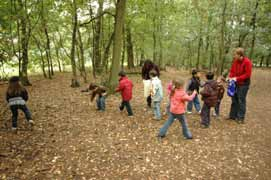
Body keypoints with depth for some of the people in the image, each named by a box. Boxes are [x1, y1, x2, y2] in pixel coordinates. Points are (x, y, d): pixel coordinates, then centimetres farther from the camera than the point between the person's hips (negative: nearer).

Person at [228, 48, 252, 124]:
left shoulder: (247, 62, -17)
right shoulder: (235, 61, 2)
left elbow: (248, 74, -19)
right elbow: (232, 71, 10)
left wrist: (237, 78, -22)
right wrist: (230, 77, -8)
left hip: (243, 84, -7)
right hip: (235, 84, 7)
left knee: (241, 100, 0)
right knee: (234, 100, 13)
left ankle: (241, 118, 10)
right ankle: (233, 115, 24)